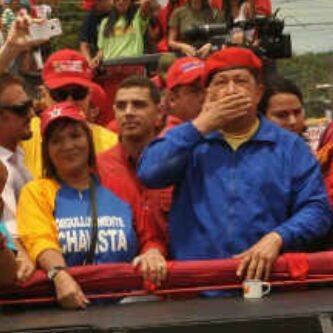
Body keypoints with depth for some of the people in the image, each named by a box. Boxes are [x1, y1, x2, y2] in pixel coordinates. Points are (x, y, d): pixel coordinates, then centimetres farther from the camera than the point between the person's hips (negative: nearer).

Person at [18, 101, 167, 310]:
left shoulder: (115, 189, 18)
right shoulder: (36, 192, 12)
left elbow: (148, 238, 17)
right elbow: (40, 242, -4)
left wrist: (152, 253, -7)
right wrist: (60, 275, -24)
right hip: (66, 304, -1)